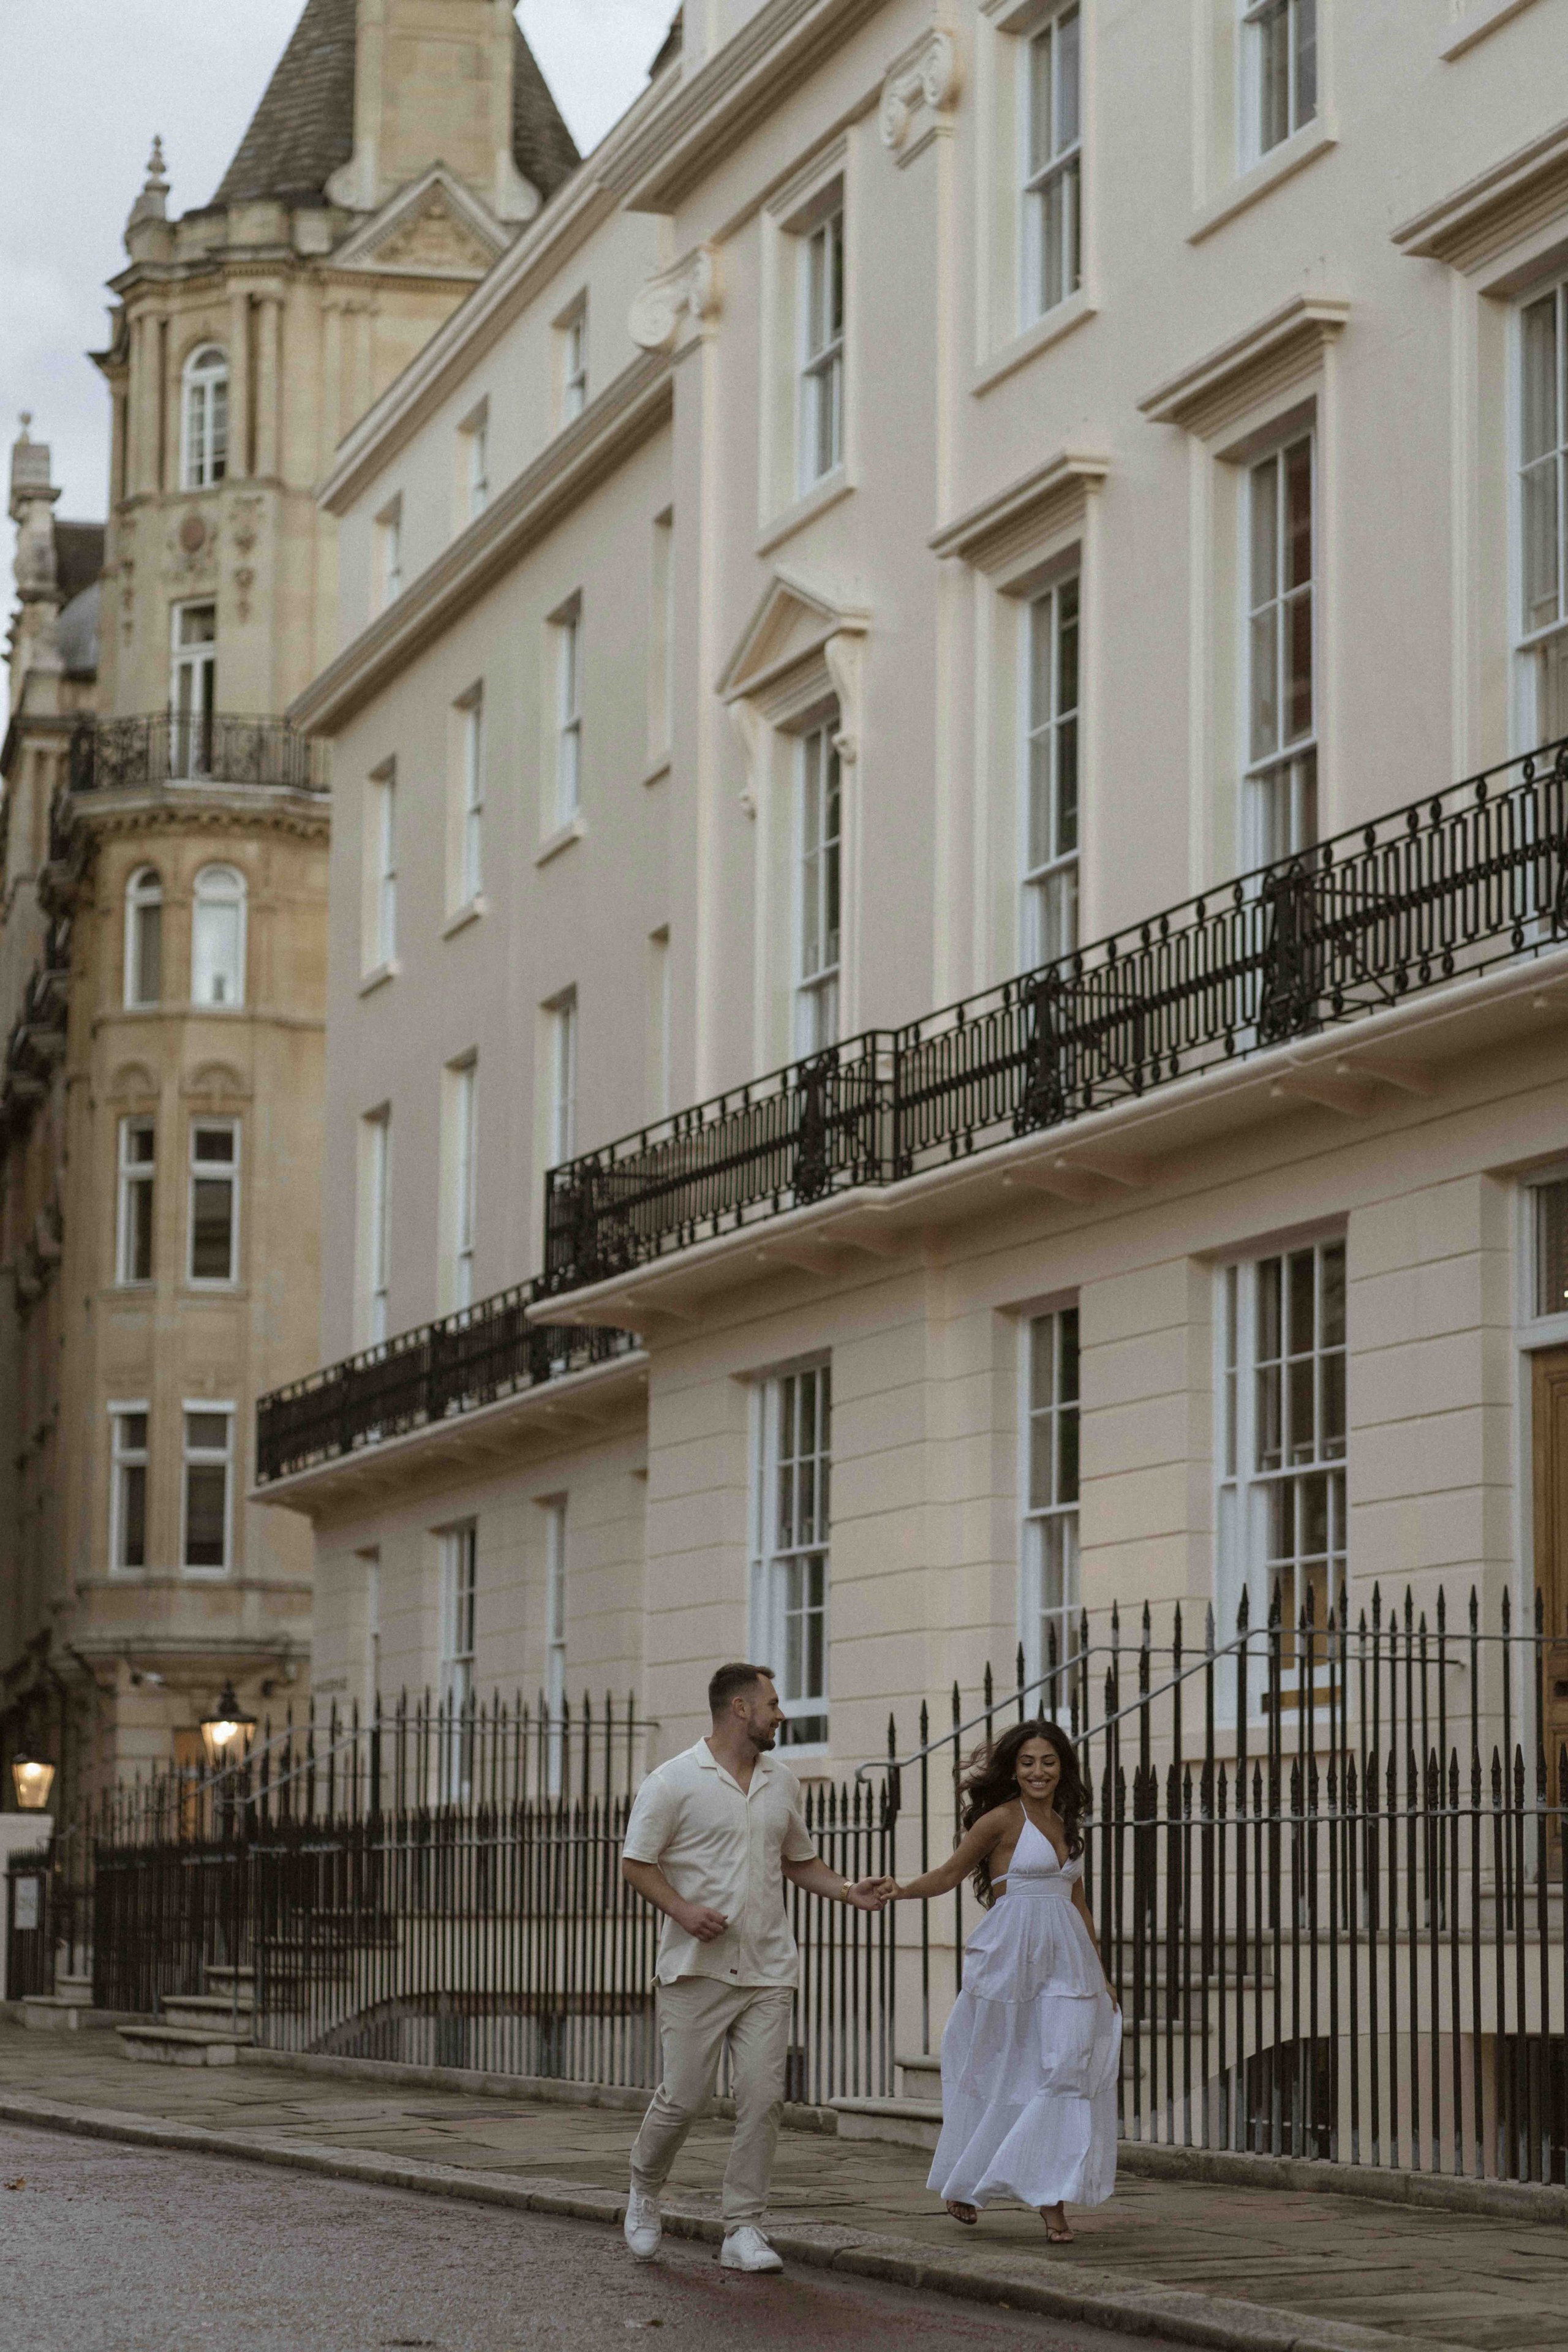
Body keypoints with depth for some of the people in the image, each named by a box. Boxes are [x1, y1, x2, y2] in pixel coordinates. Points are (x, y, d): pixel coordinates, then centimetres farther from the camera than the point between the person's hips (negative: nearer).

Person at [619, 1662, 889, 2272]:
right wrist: (682, 1909, -18)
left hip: (767, 1970, 4)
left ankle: (743, 2230, 3)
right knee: (682, 2097, -4)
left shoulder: (781, 1782, 13)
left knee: (762, 2098, -4)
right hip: (696, 1969, -4)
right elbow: (635, 1863, -3)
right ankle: (644, 2192, 24)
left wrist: (849, 1892, 6)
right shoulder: (674, 1782, -4)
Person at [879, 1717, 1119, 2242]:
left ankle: (1053, 2201, -6)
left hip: (1065, 1959, 5)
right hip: (1011, 1956, -5)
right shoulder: (1002, 1819, -2)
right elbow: (951, 1873, -2)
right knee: (1000, 2074, 2)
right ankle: (962, 2184, 20)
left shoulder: (1066, 1826, 15)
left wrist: (1101, 1975, 21)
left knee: (1066, 2072, -6)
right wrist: (901, 1891, -19)